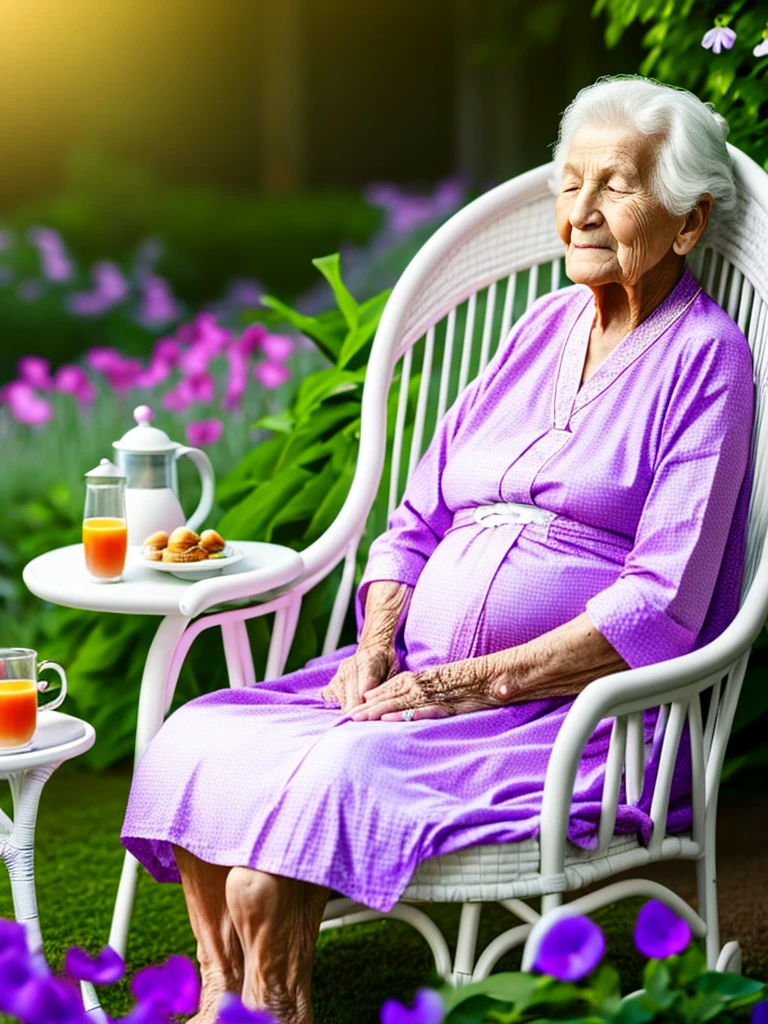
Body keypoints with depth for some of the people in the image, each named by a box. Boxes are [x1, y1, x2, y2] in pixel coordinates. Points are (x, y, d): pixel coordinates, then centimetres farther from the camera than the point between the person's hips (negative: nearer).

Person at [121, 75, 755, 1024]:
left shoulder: (704, 357, -3)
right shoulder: (545, 325, 17)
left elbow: (660, 608, -11)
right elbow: (418, 519, 19)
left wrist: (475, 682, -17)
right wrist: (376, 645, 0)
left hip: (573, 707, -7)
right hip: (422, 679, 7)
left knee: (331, 775, -31)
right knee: (197, 742, -15)